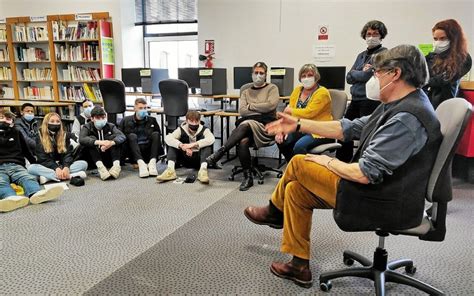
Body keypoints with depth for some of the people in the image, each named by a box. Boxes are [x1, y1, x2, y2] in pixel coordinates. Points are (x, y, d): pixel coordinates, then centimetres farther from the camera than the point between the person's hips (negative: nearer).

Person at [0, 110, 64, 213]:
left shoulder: (16, 133, 26)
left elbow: (26, 150, 27)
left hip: (16, 165, 1)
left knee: (28, 178, -33)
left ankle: (36, 194, -64)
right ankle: (11, 198, -67)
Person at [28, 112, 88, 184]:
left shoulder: (65, 135, 7)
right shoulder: (40, 137, 0)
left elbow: (68, 154, -4)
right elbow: (43, 158, -10)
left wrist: (66, 167, -26)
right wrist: (56, 168, -28)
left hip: (63, 166, 2)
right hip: (47, 167, -1)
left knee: (83, 164, -19)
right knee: (31, 168, -32)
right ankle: (71, 176, -44)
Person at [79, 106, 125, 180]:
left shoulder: (110, 126, 4)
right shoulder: (87, 127, 1)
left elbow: (122, 136, -16)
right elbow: (81, 139, -22)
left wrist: (111, 143, -39)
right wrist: (98, 142, -39)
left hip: (110, 158, 1)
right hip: (94, 160, -1)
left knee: (113, 137, -16)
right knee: (91, 138, -22)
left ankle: (116, 165, -35)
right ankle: (100, 167, -42)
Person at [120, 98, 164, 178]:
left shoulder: (152, 120, 16)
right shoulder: (126, 121, 12)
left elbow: (159, 136, 10)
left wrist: (160, 150, -8)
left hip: (149, 152, 1)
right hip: (134, 153, -1)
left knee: (155, 134, -18)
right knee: (132, 136, -24)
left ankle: (152, 162, -38)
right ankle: (140, 163, -46)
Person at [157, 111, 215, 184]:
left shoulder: (204, 130, -7)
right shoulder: (181, 129, -4)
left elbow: (211, 139, -31)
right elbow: (168, 138, -22)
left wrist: (194, 144, -40)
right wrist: (182, 146, -38)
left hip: (199, 159, -2)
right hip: (185, 158, 2)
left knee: (207, 143, -26)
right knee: (172, 143, -16)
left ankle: (203, 170, -43)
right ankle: (170, 170, -32)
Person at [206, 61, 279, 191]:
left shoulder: (272, 88, 14)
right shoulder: (246, 92, 22)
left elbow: (271, 105, -7)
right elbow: (242, 111, 5)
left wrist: (250, 106, 2)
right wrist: (261, 110, -3)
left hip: (266, 126, -3)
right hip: (247, 124, 3)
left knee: (245, 125, -36)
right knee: (243, 141, -32)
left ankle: (219, 152, -35)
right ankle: (248, 177, -23)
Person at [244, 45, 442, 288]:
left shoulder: (407, 118, -25)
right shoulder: (397, 106, 8)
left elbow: (365, 174, -29)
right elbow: (349, 128, 11)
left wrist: (329, 162, -9)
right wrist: (299, 125, 10)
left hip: (384, 206, -10)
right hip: (380, 189, 10)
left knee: (298, 164, -5)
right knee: (296, 189, 9)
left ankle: (275, 211, 27)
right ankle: (299, 266, 19)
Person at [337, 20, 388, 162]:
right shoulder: (361, 55, 18)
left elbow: (368, 76, -15)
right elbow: (349, 77, 9)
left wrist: (355, 73, 0)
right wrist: (362, 72, -6)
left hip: (371, 101, -8)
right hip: (355, 100, 8)